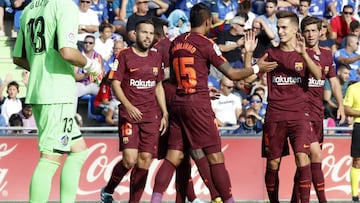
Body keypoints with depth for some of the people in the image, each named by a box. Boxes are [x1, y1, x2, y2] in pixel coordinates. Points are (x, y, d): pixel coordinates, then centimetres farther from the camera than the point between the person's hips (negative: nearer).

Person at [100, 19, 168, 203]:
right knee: (129, 159, -15)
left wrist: (165, 114, 14)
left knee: (145, 161, -2)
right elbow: (115, 84, -5)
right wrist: (128, 106, -19)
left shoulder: (156, 58, 14)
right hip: (129, 115, -5)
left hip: (152, 116, 5)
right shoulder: (124, 56, -1)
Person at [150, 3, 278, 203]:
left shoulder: (176, 42, 11)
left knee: (173, 157, 6)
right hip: (198, 104, -6)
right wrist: (257, 68, 6)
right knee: (215, 157, 0)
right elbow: (232, 74, -8)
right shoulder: (206, 43, -7)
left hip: (178, 103, 6)